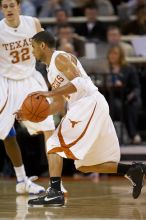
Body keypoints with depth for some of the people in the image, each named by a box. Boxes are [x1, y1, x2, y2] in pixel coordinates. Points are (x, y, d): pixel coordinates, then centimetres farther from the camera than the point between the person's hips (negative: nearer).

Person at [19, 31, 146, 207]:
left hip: (90, 104, -10)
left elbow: (79, 82, -20)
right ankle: (132, 170, 7)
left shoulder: (60, 58, -6)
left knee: (54, 145, -11)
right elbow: (58, 105, 24)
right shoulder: (50, 71, 23)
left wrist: (50, 93, -24)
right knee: (84, 165, 11)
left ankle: (55, 193, -15)